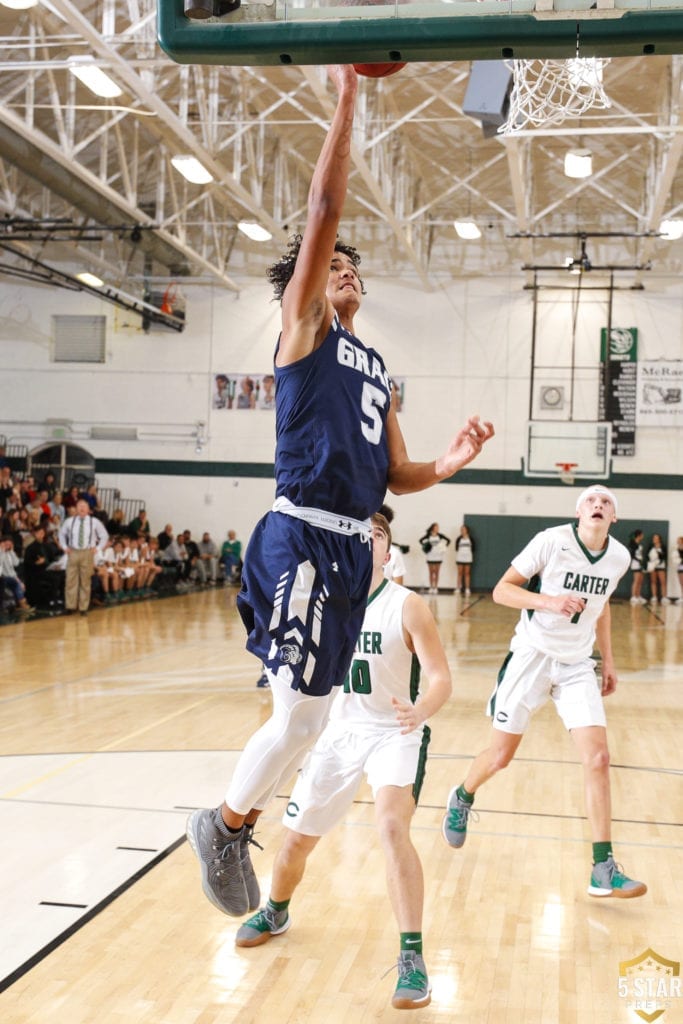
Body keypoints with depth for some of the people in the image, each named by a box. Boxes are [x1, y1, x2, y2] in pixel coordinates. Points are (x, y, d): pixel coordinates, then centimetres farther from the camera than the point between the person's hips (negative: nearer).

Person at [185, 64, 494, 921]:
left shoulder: (377, 368, 23)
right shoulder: (303, 327, 3)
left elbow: (394, 476, 22)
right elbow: (323, 211, -8)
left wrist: (450, 464, 2)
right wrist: (347, 98, -6)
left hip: (353, 546, 8)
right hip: (302, 537, -8)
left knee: (309, 720, 13)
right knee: (298, 717, -9)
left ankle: (237, 822, 31)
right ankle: (222, 826, 14)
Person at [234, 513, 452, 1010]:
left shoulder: (407, 605, -16)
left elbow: (441, 677, -23)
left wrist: (420, 711, -42)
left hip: (394, 733, -4)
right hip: (338, 731, 4)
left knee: (392, 827, -29)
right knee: (297, 838, 11)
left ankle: (413, 957, -18)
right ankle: (275, 913, 43)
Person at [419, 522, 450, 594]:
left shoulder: (440, 535, -2)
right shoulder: (428, 535, -3)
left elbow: (448, 540, 6)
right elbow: (421, 540, 7)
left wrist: (444, 547, -1)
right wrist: (424, 547, -2)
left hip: (438, 557, 0)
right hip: (430, 556, 0)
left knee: (437, 572, 2)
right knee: (431, 572, 6)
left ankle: (436, 588, 6)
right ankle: (431, 588, 10)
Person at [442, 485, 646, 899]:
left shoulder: (619, 557, 0)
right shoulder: (551, 541, -14)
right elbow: (501, 590, -12)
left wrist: (608, 660, 16)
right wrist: (548, 601, -27)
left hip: (577, 665, 3)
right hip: (533, 656, -3)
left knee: (598, 758, -10)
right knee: (501, 754, 5)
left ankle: (604, 869, -5)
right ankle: (462, 799, 38)